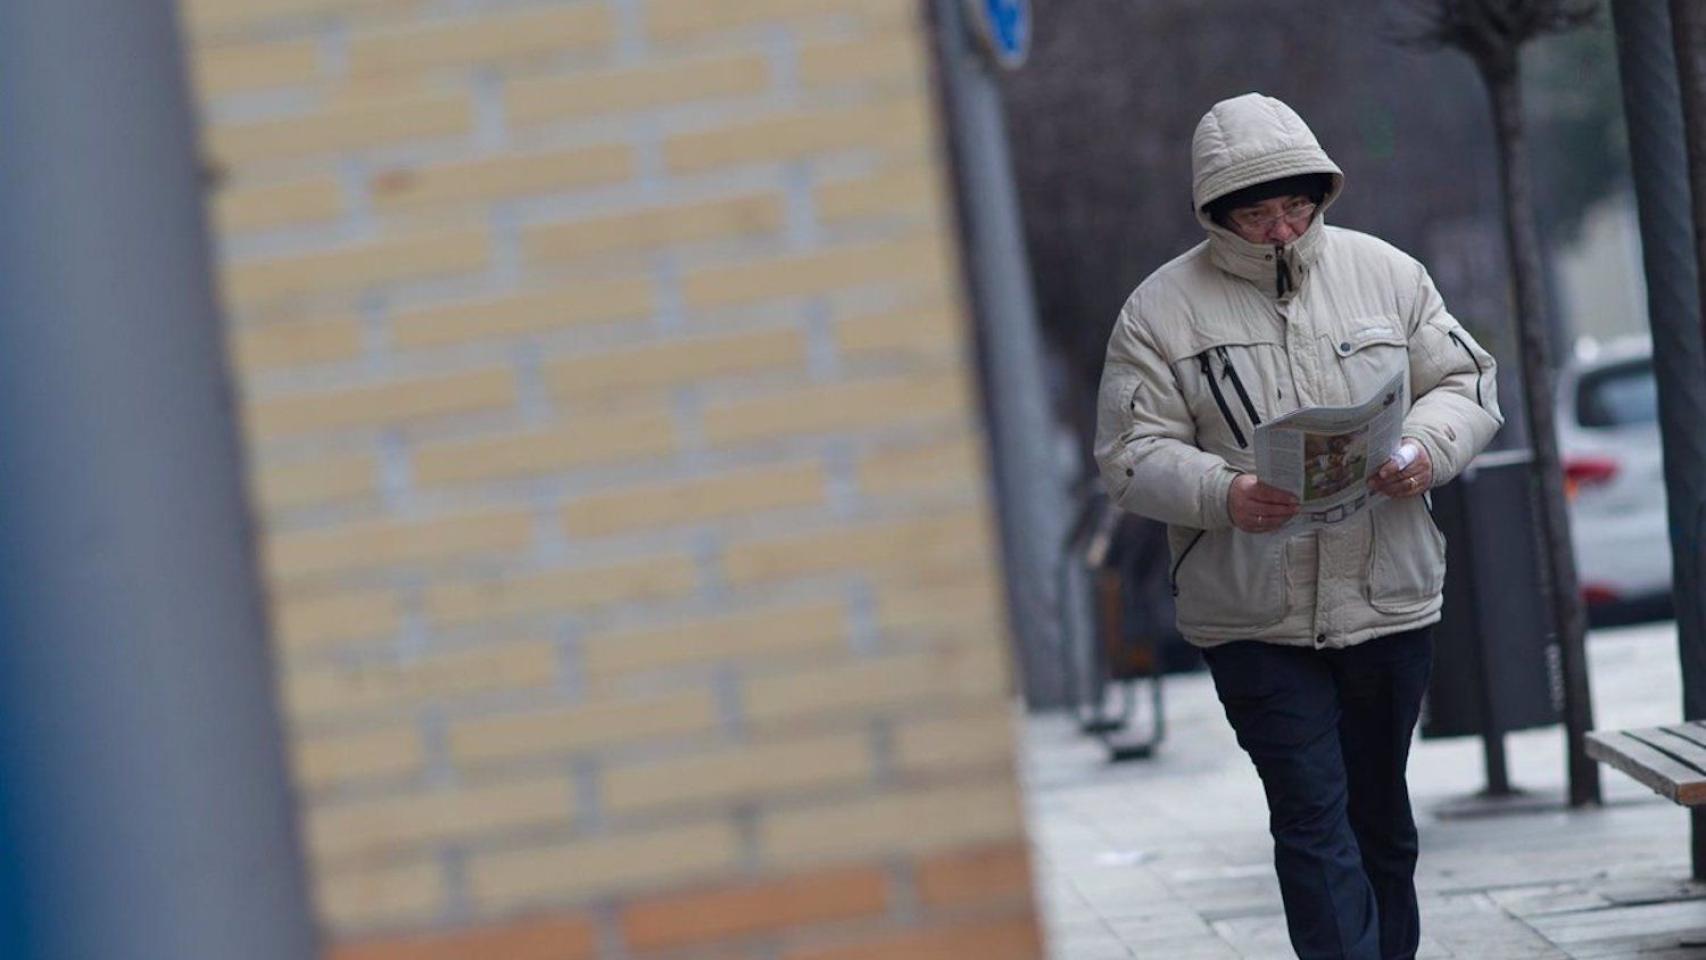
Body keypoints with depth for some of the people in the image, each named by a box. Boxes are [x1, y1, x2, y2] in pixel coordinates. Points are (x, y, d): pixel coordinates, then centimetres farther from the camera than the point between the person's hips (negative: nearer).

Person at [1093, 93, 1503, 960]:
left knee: (1381, 818, 14)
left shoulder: (1384, 273, 6)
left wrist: (1426, 448, -12)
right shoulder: (1162, 310, -2)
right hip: (1253, 622, -3)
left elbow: (1464, 382, 11)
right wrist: (1223, 495, -24)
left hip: (1390, 602, 3)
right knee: (1312, 820, -10)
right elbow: (1132, 451, -5)